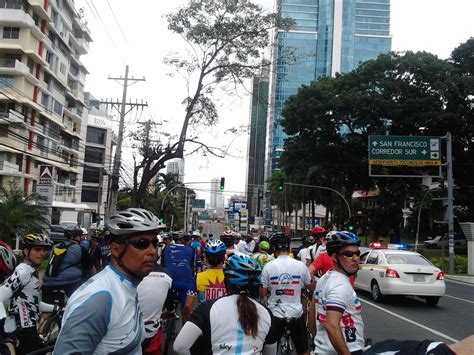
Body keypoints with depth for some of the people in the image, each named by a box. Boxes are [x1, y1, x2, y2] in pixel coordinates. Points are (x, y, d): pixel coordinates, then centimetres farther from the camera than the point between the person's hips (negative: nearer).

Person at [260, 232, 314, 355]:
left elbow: (262, 294, -5)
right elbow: (311, 287, 6)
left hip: (275, 314, 0)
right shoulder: (300, 265, -8)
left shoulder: (268, 266, -10)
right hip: (296, 314, 1)